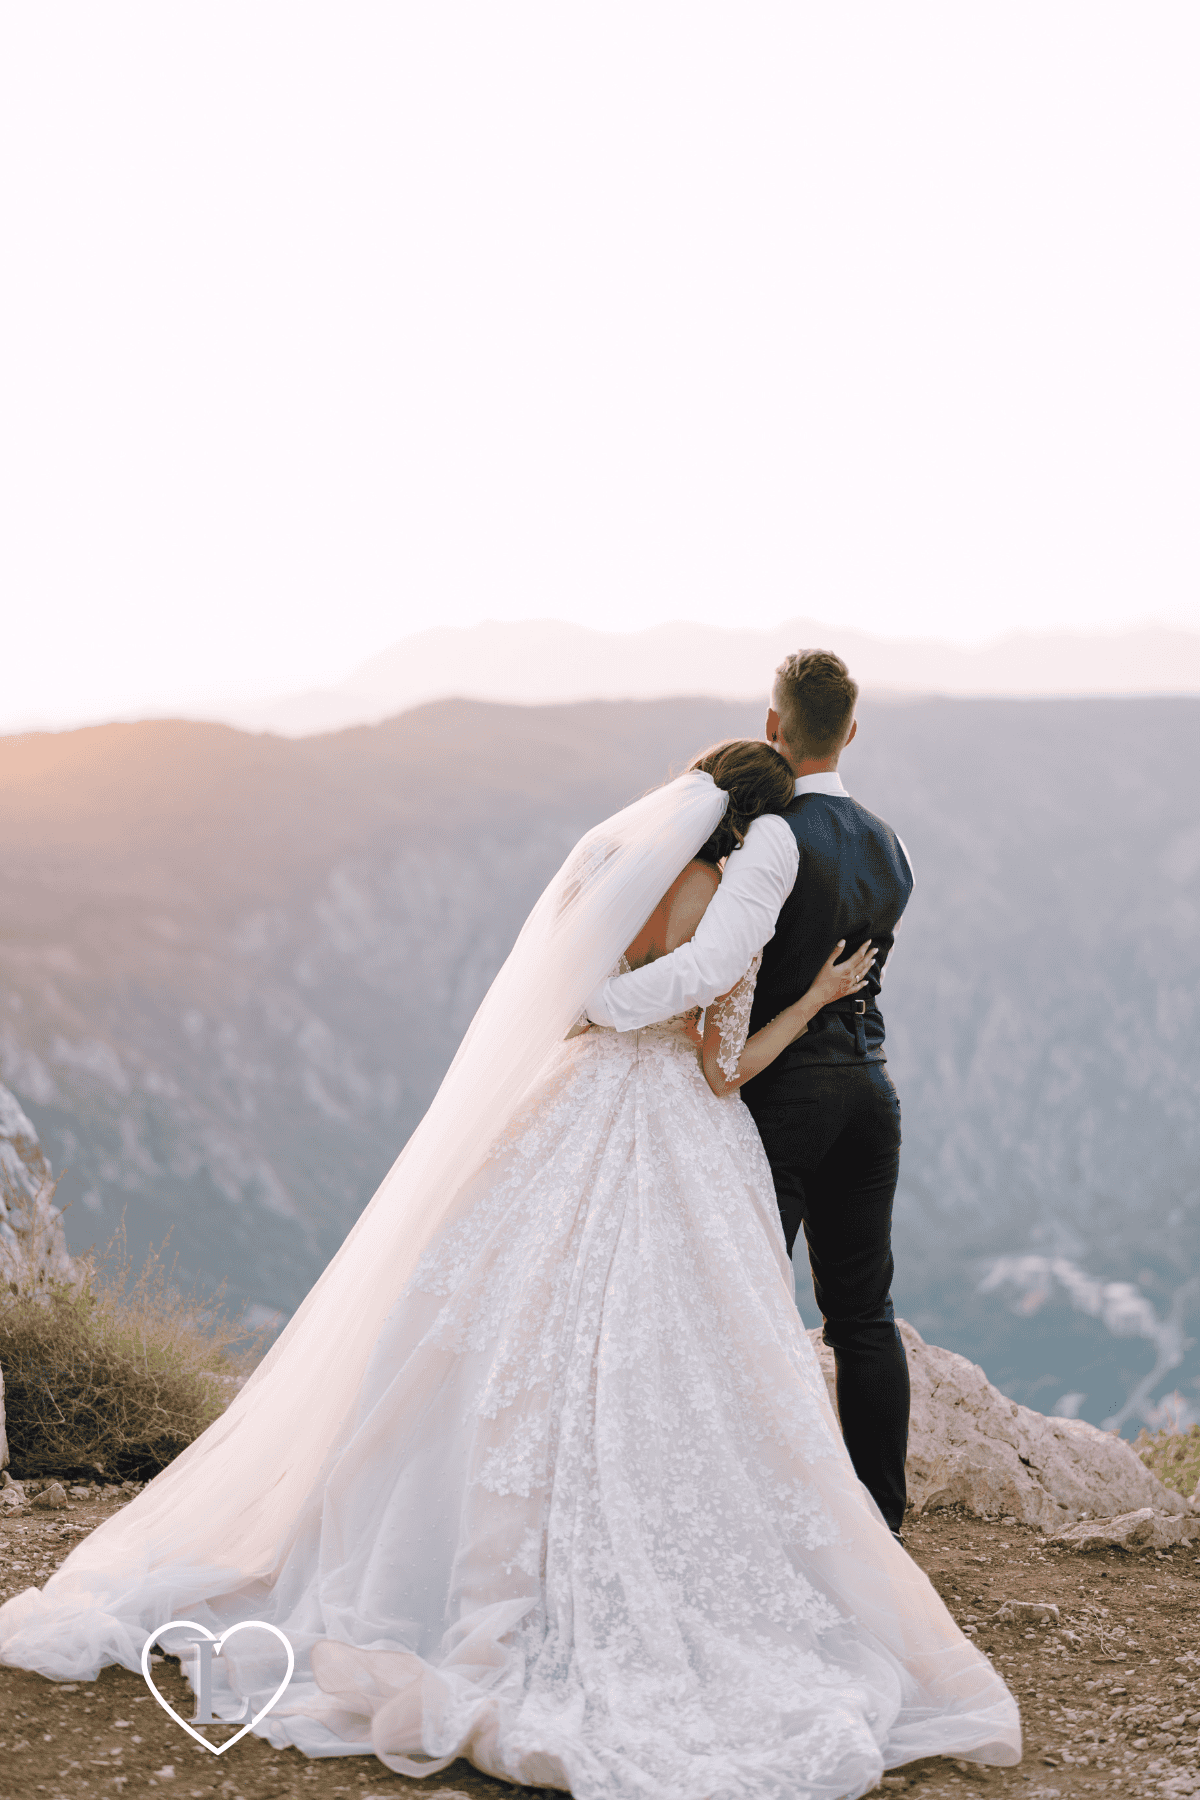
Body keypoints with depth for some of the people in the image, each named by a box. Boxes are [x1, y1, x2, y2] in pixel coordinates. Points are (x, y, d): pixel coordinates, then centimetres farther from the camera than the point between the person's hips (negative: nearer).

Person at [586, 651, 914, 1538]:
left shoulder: (777, 836, -16)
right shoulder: (889, 848, 9)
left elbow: (710, 968, -27)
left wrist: (594, 999, -19)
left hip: (786, 1090, -7)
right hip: (868, 1083, 7)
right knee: (864, 1313, 13)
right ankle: (880, 1523, 18)